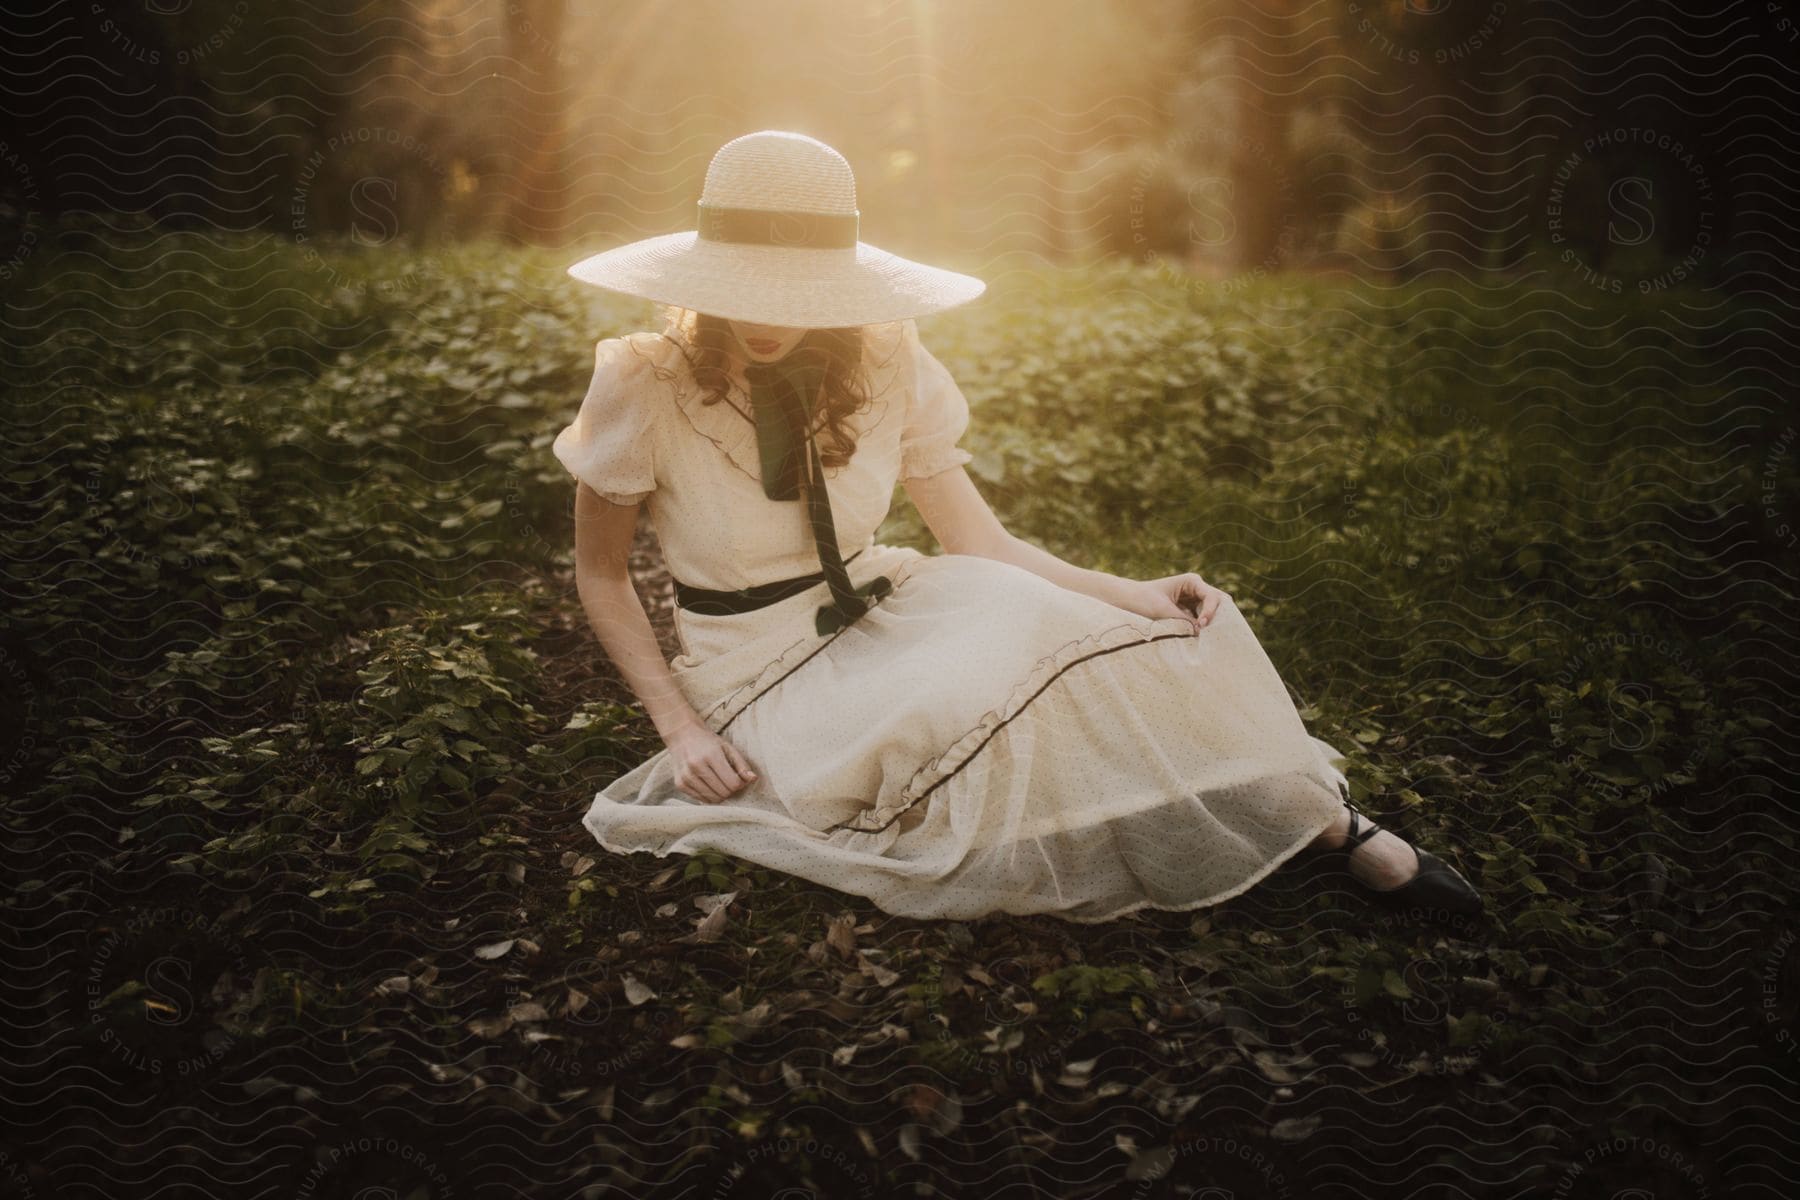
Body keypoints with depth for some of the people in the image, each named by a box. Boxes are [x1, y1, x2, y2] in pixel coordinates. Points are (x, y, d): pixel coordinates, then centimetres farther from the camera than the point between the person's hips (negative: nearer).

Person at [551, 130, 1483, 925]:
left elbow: (982, 542, -4)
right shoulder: (646, 388, -16)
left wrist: (1129, 595, -19)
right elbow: (601, 576, -4)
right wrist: (678, 725, -15)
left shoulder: (883, 369, -7)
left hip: (877, 617, 4)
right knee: (984, 709, -31)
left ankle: (1325, 824, -7)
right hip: (767, 680, -3)